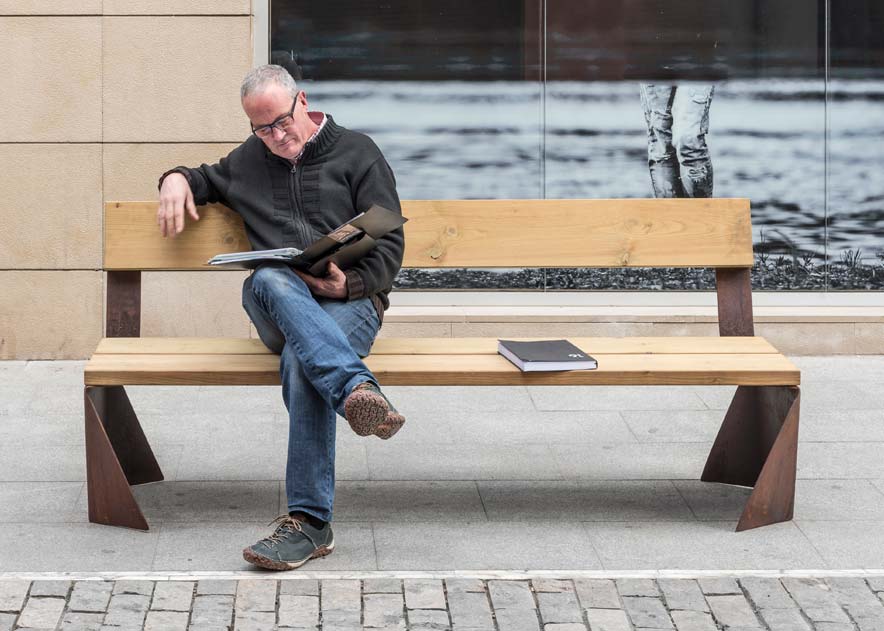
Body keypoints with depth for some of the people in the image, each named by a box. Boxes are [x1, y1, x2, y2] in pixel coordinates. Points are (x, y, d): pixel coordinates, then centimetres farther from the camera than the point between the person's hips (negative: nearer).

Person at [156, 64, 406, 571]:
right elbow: (206, 180, 45)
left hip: (349, 302, -3)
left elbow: (390, 245, 6)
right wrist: (177, 179, 18)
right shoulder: (250, 160, 25)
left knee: (301, 359, -37)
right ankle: (356, 387, -59)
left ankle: (310, 522, -42)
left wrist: (351, 283, -14)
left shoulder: (357, 153, 12)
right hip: (276, 306, 3)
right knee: (271, 279, -38)